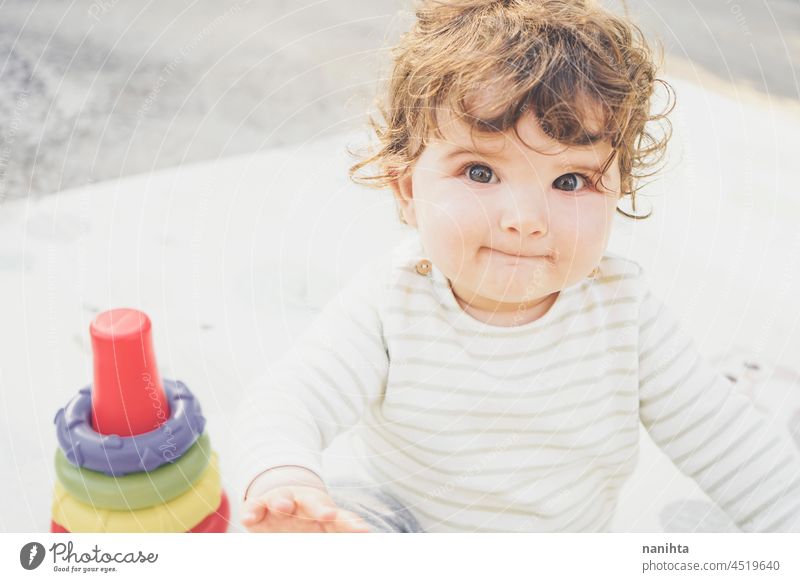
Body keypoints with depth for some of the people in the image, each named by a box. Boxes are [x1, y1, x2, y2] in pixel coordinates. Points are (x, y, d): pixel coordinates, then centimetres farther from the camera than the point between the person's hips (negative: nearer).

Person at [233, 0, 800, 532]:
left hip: (573, 530, 3)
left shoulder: (624, 307, -19)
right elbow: (287, 401, -34)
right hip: (407, 523, -2)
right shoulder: (387, 305, -25)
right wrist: (284, 476, -55)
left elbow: (726, 440, -11)